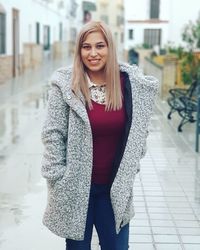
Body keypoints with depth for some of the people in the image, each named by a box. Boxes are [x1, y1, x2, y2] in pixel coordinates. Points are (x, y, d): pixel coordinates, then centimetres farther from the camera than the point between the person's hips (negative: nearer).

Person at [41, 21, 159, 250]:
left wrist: (132, 164, 9)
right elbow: (53, 134, -7)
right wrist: (58, 178, -9)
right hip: (75, 187, -2)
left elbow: (139, 128, 10)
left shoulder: (130, 82, -3)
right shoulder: (65, 85, -10)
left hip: (116, 187, 2)